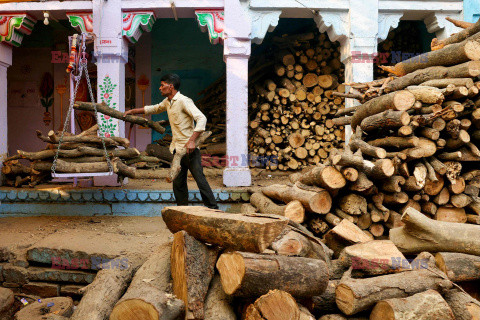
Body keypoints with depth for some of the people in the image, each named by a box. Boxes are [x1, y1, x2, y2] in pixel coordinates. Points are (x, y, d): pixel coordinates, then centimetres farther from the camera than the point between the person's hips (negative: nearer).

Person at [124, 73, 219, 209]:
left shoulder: (183, 101, -13)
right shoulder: (167, 102, 14)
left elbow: (201, 118, -22)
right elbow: (154, 109, 35)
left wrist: (192, 140, -30)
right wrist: (133, 111, 33)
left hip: (189, 148, -8)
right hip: (177, 149, 8)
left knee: (200, 179, -10)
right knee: (178, 183, 8)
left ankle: (213, 209, -3)